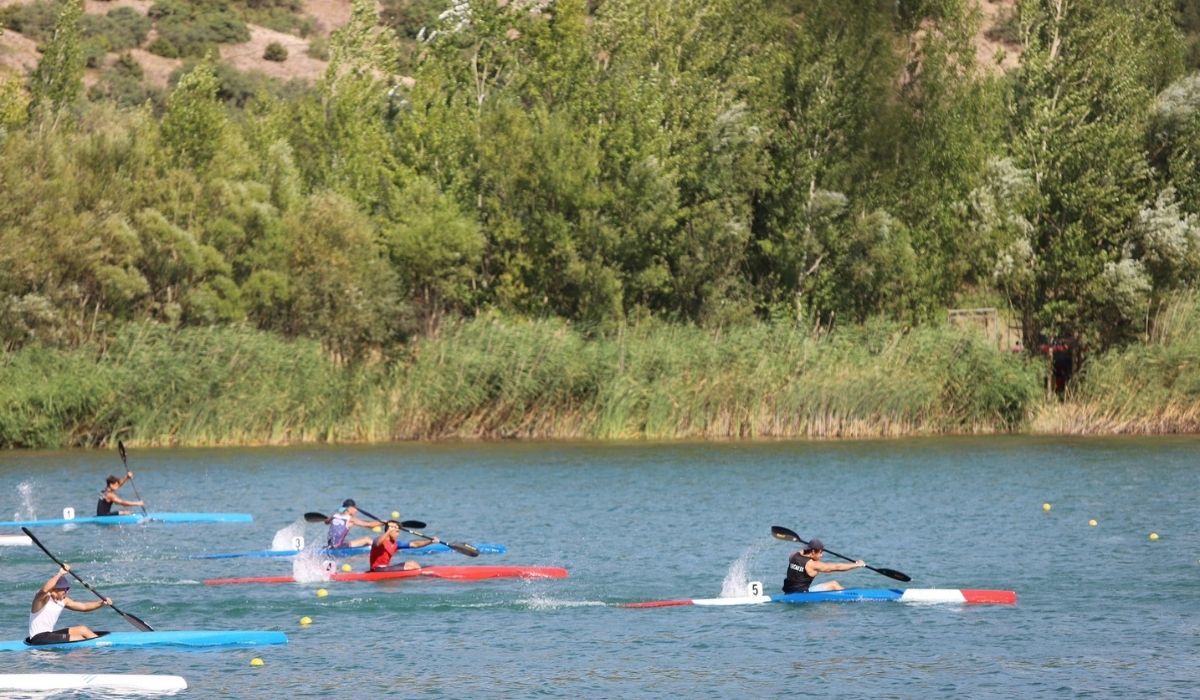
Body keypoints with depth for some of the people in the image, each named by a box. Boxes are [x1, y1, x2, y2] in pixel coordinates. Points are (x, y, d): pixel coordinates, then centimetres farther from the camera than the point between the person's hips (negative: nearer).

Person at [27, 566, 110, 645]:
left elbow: (84, 607, 12)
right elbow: (45, 590, -42)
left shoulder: (63, 600, 9)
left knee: (82, 629, 6)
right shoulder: (43, 598, -16)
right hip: (39, 638, -9)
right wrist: (60, 574, -41)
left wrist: (101, 603, -3)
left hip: (49, 634, 9)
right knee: (80, 639, -13)